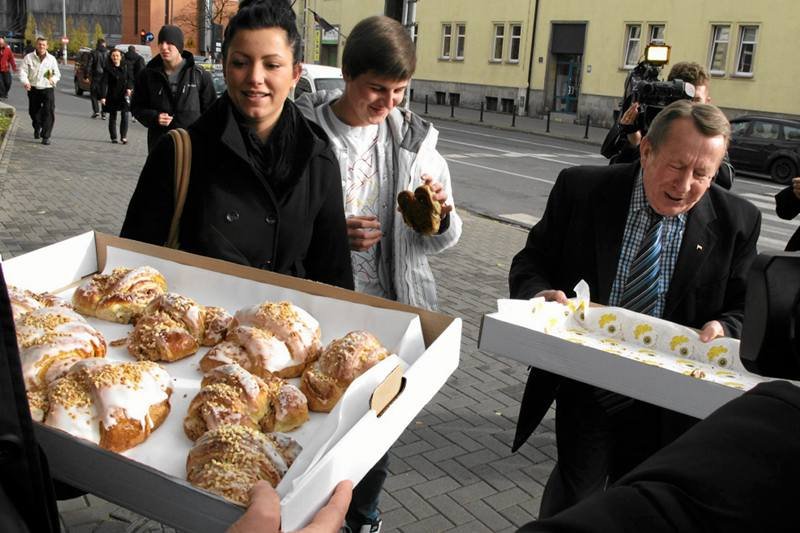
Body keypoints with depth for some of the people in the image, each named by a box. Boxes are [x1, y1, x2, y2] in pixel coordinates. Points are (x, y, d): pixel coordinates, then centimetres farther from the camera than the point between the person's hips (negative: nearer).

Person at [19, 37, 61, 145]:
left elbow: (57, 73, 11)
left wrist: (53, 79, -13)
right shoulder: (29, 57, 2)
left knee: (49, 111, -14)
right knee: (33, 111, 13)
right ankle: (37, 128, 45)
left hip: (48, 89, -1)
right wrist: (25, 82, -24)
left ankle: (46, 136, -10)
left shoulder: (51, 59, 6)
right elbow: (23, 71, -4)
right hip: (33, 89, 1)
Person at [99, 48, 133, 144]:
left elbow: (130, 79, 11)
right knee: (112, 117, 7)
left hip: (124, 96, 1)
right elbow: (103, 83, -8)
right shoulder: (108, 69, -3)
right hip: (112, 97, -1)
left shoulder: (125, 68, 6)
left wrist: (129, 88, -10)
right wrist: (103, 96, -17)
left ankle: (123, 137, -2)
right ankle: (113, 137, 16)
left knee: (125, 115, -10)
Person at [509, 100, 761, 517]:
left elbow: (743, 310, 3)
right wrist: (539, 294, -23)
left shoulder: (737, 222, -6)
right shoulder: (581, 190, -9)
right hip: (586, 392, -1)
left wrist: (722, 328, -20)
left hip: (668, 408, 2)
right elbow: (532, 262, -1)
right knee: (571, 503, 11)